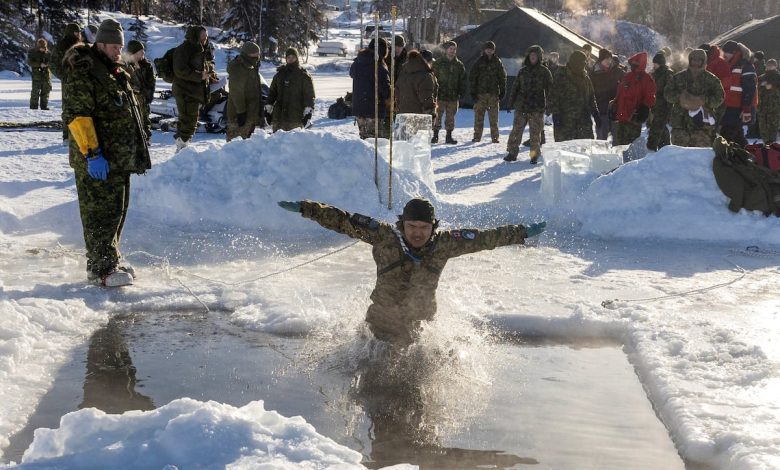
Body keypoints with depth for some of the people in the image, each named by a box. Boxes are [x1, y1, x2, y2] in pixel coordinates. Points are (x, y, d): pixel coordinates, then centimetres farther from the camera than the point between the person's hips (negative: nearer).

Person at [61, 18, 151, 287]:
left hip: (119, 159, 9)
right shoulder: (82, 74, -12)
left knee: (117, 211, 14)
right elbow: (76, 115, -20)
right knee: (102, 212, -9)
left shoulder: (117, 74, 18)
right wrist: (92, 154, -25)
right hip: (97, 161, -9)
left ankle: (108, 261, 24)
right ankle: (102, 269, -7)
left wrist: (134, 154, 26)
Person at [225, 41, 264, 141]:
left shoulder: (252, 68, 15)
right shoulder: (237, 68, -14)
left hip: (252, 113, 9)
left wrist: (260, 111, 18)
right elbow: (236, 92, -19)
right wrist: (241, 111, -22)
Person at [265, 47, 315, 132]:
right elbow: (272, 93, 19)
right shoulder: (279, 75, 15)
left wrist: (308, 112, -12)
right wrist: (268, 109, 12)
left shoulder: (304, 76, 2)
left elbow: (309, 96, -2)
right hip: (278, 115, 4)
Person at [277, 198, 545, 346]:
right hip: (382, 326, -2)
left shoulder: (444, 244, -7)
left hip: (421, 329, 2)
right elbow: (344, 221, -12)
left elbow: (483, 238, 3)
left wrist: (522, 233, 8)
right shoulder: (384, 236, -13)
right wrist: (305, 208, -16)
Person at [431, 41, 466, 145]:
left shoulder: (459, 65, 10)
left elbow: (462, 80, 14)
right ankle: (435, 135, 5)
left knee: (450, 117, 7)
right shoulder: (438, 63, 1)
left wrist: (462, 92, 4)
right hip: (440, 95, -3)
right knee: (437, 115, -4)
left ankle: (449, 136, 14)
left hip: (453, 96, 3)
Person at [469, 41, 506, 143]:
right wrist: (473, 92, -4)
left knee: (494, 117, 1)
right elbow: (472, 77, 2)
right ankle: (477, 136, 6)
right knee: (479, 116, 0)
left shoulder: (497, 62, 7)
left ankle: (495, 137, 6)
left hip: (494, 94, 1)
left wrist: (502, 92, 3)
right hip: (480, 93, -1)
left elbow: (502, 77, 10)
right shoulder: (479, 62, 3)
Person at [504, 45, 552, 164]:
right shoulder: (523, 70, 10)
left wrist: (549, 105, -5)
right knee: (516, 129, 0)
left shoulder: (544, 71, 2)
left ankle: (535, 155, 9)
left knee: (535, 131, 0)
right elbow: (516, 87, 14)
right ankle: (512, 152, 7)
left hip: (537, 107, -3)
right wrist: (511, 103, 10)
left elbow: (549, 89, 2)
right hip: (521, 105, 3)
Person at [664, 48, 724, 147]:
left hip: (702, 125, -1)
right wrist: (679, 97, -14)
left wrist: (703, 101, -18)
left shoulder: (712, 80, 7)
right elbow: (667, 93, 5)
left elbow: (719, 98, -1)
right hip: (680, 123, 2)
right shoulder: (678, 77, 11)